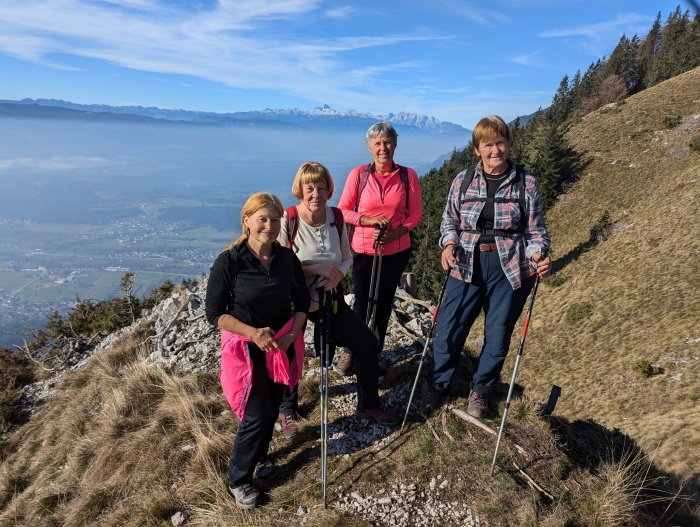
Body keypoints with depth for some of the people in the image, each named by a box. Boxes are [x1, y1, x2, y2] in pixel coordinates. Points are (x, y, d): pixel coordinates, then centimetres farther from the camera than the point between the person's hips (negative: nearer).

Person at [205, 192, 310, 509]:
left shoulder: (288, 259, -7)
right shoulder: (229, 262, -19)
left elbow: (302, 302, 3)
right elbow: (215, 313, -14)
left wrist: (291, 335, -12)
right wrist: (253, 333, -24)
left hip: (283, 344, 4)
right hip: (246, 348, -4)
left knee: (272, 408, 17)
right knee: (255, 416, -2)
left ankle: (258, 457, 46)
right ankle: (238, 480, 24)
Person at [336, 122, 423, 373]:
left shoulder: (408, 175, -5)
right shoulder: (358, 174, -8)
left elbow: (415, 213, 0)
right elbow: (343, 210, -4)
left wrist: (396, 233, -16)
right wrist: (369, 220, -19)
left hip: (396, 250, 1)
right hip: (364, 249, -1)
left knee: (384, 303, 14)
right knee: (362, 303, 8)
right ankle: (350, 350, 32)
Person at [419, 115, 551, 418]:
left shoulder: (526, 183, 0)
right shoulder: (463, 180, 2)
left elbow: (535, 230, 4)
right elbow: (449, 220, 9)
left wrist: (538, 256, -15)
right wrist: (448, 244, -10)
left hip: (511, 270, 0)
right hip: (467, 267, 0)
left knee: (498, 336, 11)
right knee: (448, 330, 1)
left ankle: (481, 389, 36)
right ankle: (437, 385, 27)